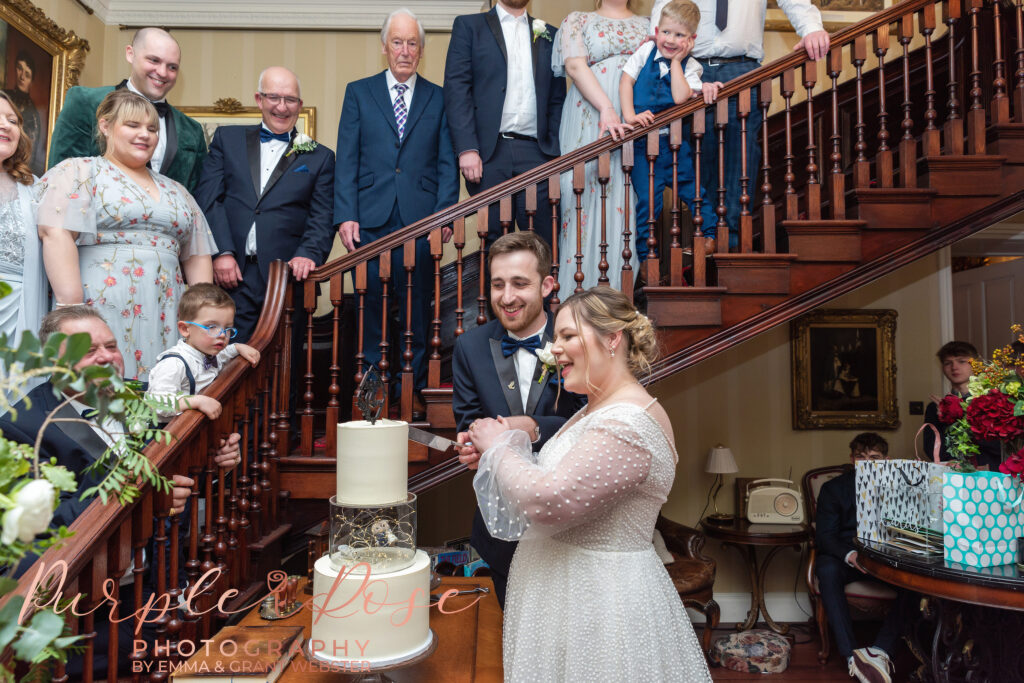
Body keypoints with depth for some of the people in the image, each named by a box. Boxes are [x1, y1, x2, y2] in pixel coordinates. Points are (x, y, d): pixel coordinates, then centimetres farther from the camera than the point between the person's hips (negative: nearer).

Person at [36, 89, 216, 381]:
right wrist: (71, 306, -19)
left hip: (164, 321, 5)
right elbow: (56, 233, -9)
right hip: (103, 312, -4)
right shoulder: (78, 172, 5)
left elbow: (196, 256, 17)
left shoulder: (176, 192, 21)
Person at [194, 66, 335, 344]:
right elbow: (208, 199, 6)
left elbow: (323, 218, 5)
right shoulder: (227, 138, 15)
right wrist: (221, 253, -7)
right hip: (230, 273, 1)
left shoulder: (320, 157, 13)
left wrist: (309, 254, -15)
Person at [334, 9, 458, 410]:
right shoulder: (358, 93, 13)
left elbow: (447, 164, 8)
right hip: (371, 218, 0)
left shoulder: (439, 99, 13)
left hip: (421, 220, 0)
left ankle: (413, 388, 13)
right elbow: (346, 160, 6)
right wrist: (345, 216, -5)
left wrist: (444, 215, -5)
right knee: (369, 305, 1)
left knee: (417, 307, 2)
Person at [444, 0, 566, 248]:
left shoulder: (550, 35, 18)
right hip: (489, 153, -2)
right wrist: (466, 148, -11)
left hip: (536, 153, 2)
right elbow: (456, 88, 0)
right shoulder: (468, 26, 11)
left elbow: (557, 101, 15)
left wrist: (556, 153, 2)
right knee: (495, 242, 1)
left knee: (543, 242, -3)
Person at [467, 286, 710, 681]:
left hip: (601, 601, -9)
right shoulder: (595, 411, 9)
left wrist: (500, 445, -13)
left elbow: (548, 502, -28)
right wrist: (509, 447, -1)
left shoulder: (629, 423, -24)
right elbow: (561, 483, 13)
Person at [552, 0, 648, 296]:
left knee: (627, 198, -3)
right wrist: (606, 108, -19)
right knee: (587, 194, -7)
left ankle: (623, 289, 0)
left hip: (638, 118, 3)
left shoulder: (647, 25, 21)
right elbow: (575, 65, -4)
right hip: (590, 119, -2)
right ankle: (582, 292, -4)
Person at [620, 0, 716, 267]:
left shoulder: (690, 66, 2)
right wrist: (629, 114, -15)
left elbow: (681, 97, -16)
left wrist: (675, 61, -11)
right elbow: (626, 80, -2)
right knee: (647, 198, -1)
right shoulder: (646, 51, 5)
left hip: (675, 141, 1)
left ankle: (710, 236, 22)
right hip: (642, 142, -1)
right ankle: (645, 255, 9)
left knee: (693, 189, 4)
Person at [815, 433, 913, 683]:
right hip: (846, 556, -1)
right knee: (827, 569, -35)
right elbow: (824, 535, -7)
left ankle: (882, 650, -35)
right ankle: (852, 655, -38)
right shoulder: (833, 488, 1)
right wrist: (849, 555, -29)